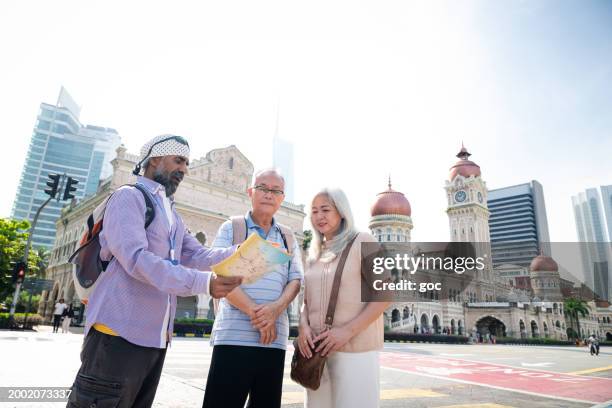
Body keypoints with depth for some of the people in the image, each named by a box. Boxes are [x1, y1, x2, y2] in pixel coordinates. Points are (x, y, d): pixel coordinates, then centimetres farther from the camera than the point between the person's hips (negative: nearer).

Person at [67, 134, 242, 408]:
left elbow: (198, 256, 8)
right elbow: (136, 259, -23)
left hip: (156, 336, 9)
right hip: (120, 333, -8)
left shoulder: (172, 215, 20)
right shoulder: (129, 197, -8)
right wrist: (203, 283, -32)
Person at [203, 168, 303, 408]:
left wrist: (275, 309, -13)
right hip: (234, 334, -3)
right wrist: (255, 312, -15)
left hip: (275, 338, 4)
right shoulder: (231, 228, 4)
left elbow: (296, 280, 7)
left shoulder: (288, 238, 15)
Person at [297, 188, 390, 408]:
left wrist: (347, 330, -17)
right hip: (318, 349, 5)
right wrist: (303, 325, -4)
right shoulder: (314, 253, 13)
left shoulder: (362, 241, -4)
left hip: (355, 348, -5)